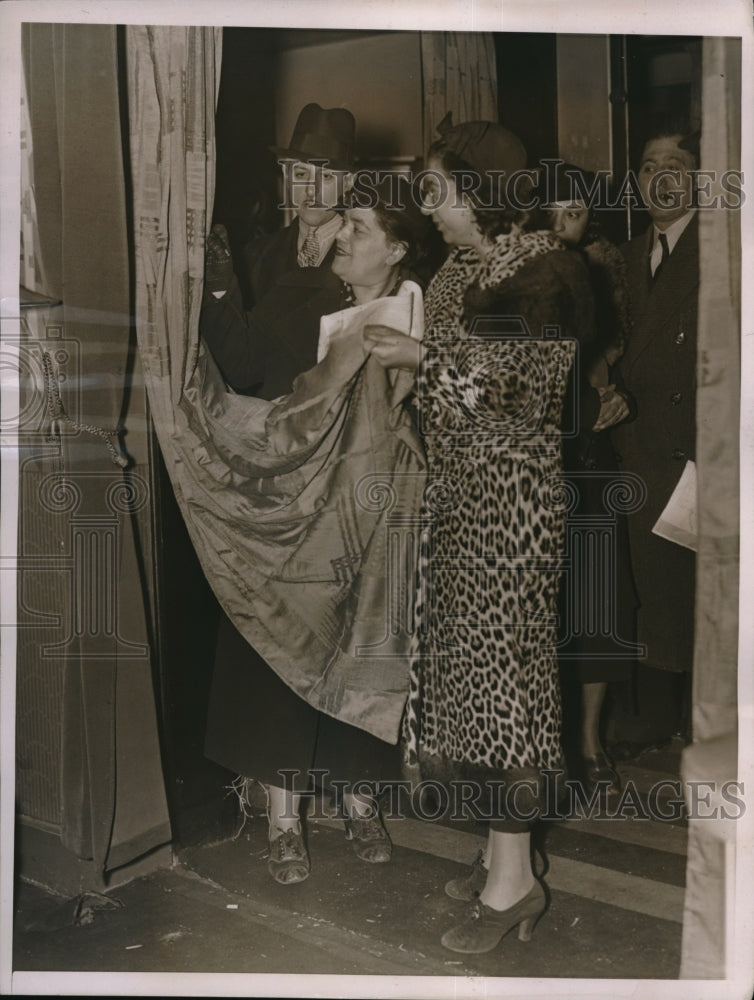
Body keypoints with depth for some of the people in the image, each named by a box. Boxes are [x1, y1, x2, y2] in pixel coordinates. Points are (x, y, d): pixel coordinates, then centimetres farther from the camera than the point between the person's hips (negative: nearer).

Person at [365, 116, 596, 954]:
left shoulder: (542, 271, -13)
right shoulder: (461, 266, 12)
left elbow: (509, 391, -18)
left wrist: (417, 358, -11)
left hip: (511, 496, -9)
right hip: (459, 490, 9)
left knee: (497, 665, -5)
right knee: (466, 662, 11)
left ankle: (514, 879, 7)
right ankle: (504, 848, 25)